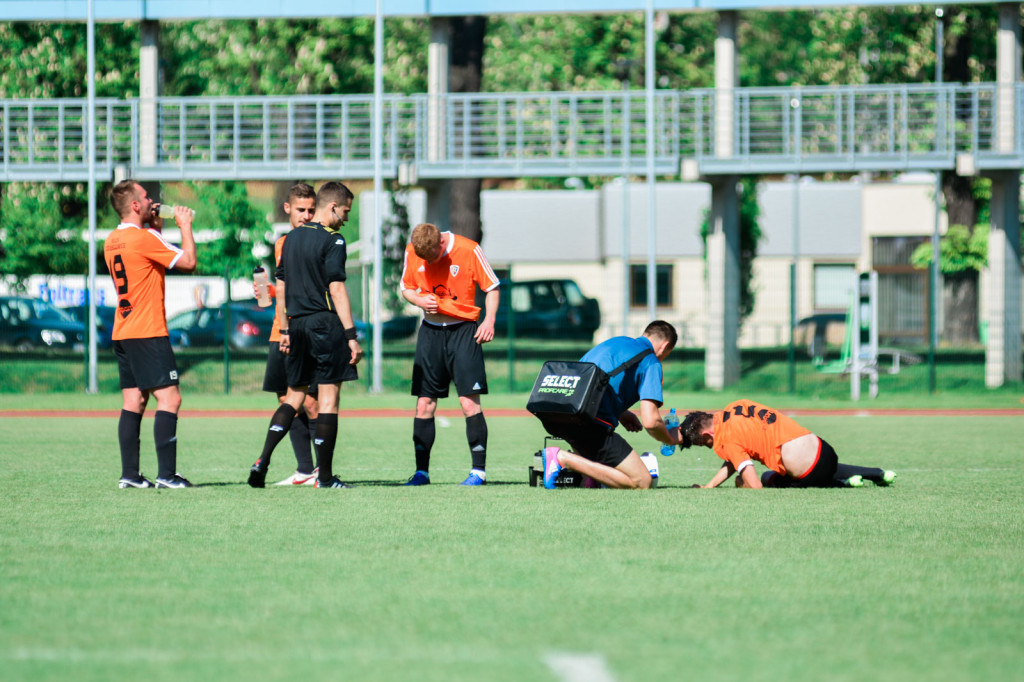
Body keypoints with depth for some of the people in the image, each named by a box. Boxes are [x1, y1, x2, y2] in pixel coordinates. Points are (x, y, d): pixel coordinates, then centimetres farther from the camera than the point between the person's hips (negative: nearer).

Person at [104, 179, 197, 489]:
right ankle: (166, 473, -14)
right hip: (148, 333, -9)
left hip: (122, 333, 9)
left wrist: (153, 226, 22)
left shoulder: (112, 241, 12)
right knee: (169, 398, -8)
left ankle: (129, 474, 3)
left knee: (133, 402, 7)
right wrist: (185, 226, 4)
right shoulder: (143, 239, -14)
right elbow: (188, 262, -9)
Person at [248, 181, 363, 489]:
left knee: (294, 395, 14)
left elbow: (281, 288, 16)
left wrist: (285, 330, 21)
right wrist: (351, 335, -14)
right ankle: (325, 476, -1)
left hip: (297, 325, 7)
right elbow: (336, 290, -15)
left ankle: (263, 460, -1)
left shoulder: (291, 238, 13)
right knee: (328, 397, -2)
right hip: (326, 324, -7)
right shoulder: (332, 241, -9)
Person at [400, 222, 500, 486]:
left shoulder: (469, 251, -12)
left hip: (463, 330, -4)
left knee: (469, 401, -10)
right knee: (424, 403, 2)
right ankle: (421, 471, 8)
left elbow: (491, 287, -2)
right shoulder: (412, 252, -2)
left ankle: (479, 470, -6)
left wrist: (489, 320, -14)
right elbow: (406, 288, 12)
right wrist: (419, 300, -10)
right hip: (430, 330, 4)